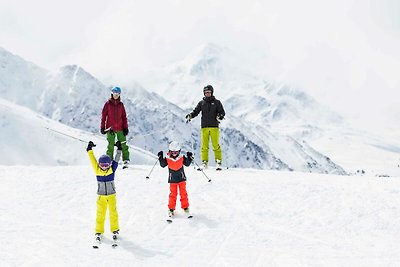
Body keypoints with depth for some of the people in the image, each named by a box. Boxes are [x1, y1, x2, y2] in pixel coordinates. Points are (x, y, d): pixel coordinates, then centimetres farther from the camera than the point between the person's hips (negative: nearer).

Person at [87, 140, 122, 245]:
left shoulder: (112, 169, -5)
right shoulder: (97, 170, -4)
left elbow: (116, 160, -1)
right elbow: (92, 160, -3)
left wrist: (119, 149, -2)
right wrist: (90, 149, -4)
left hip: (111, 195, 0)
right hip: (101, 196, 0)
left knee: (113, 213, 5)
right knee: (100, 214, 2)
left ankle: (115, 230, 19)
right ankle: (99, 232, 12)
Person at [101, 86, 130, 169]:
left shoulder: (121, 104, 9)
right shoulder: (108, 104, 3)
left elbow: (124, 116, 10)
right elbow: (103, 115, 4)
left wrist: (126, 128, 4)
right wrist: (102, 127, 0)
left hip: (120, 128, 2)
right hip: (110, 128, -2)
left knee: (123, 144, -5)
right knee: (111, 145, -2)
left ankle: (126, 160, -4)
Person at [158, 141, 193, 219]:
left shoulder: (182, 158, -5)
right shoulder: (167, 159, -7)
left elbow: (187, 163, 1)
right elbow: (163, 165, -6)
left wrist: (189, 158, -14)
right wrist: (161, 158, -17)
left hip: (181, 178, 1)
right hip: (172, 180, -1)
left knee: (183, 194, 5)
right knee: (173, 194, 3)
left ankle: (185, 208, 16)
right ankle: (171, 209, 12)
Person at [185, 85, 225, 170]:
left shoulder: (216, 102, 7)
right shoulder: (201, 103, 12)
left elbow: (222, 112, 3)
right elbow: (196, 111, 8)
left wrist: (220, 116, -19)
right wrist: (190, 115, -12)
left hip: (214, 127, -2)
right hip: (204, 127, 2)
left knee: (216, 145, -6)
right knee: (204, 146, 0)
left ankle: (218, 162, -1)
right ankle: (204, 163, 5)